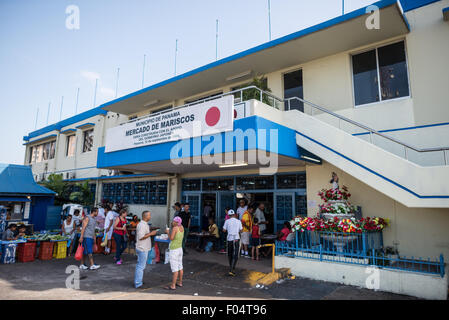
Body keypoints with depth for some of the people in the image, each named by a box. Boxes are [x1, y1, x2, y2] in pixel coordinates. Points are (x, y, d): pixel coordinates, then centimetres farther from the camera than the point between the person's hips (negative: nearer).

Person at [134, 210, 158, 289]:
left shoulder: (145, 224, 13)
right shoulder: (141, 225, -20)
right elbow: (141, 237, -25)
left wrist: (151, 233, 13)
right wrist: (151, 234, -20)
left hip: (144, 248, 11)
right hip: (142, 249, -11)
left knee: (141, 266, 18)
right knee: (141, 266, -4)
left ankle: (138, 281, 27)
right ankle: (138, 284, 3)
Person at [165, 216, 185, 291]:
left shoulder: (174, 228, -19)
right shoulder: (182, 227, 3)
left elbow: (171, 238, -24)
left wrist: (168, 232, -6)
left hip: (174, 250, -8)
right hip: (180, 249, 8)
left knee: (174, 268, -3)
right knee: (180, 266, 15)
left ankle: (173, 286, 3)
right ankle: (180, 282, 25)